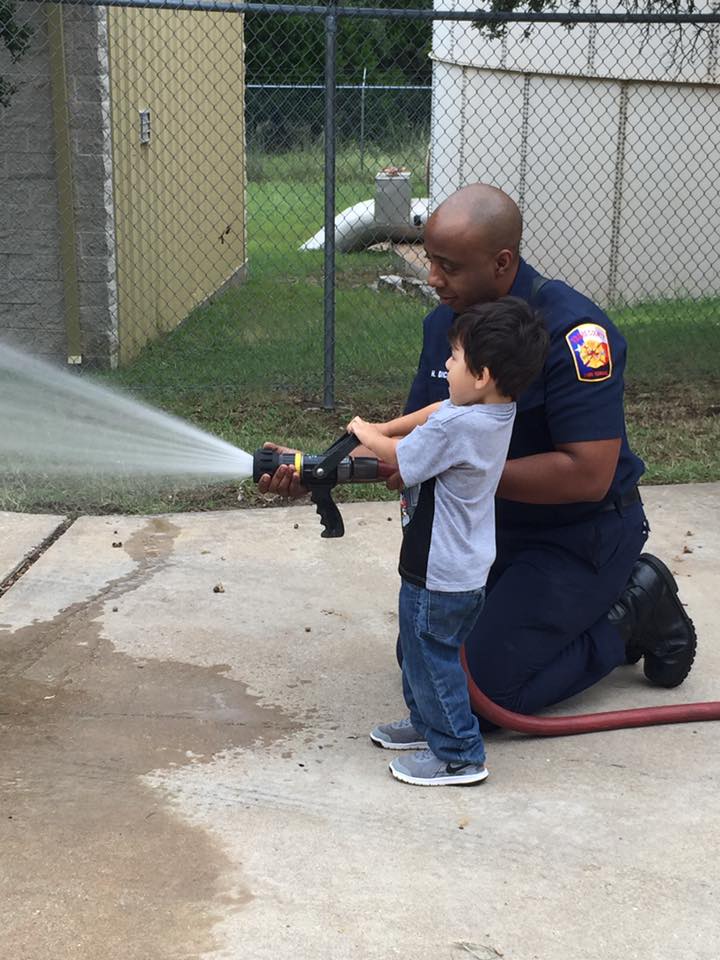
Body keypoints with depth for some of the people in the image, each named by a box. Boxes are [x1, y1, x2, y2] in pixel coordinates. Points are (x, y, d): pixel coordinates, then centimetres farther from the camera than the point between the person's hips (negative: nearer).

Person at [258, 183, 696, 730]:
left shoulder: (573, 331, -27)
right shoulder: (444, 323, -3)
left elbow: (587, 474, -31)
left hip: (582, 535, -8)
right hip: (495, 522, 8)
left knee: (477, 692, -14)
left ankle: (631, 614, 6)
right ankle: (593, 610, 21)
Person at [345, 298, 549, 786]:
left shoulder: (458, 426, -30)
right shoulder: (497, 410, -3)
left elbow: (398, 456, -15)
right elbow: (435, 413, 15)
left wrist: (364, 432, 4)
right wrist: (381, 429, 10)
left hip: (440, 576, -9)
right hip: (466, 567, 9)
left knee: (432, 659, 6)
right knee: (421, 650, 26)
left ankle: (459, 755, 16)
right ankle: (428, 723, 42)